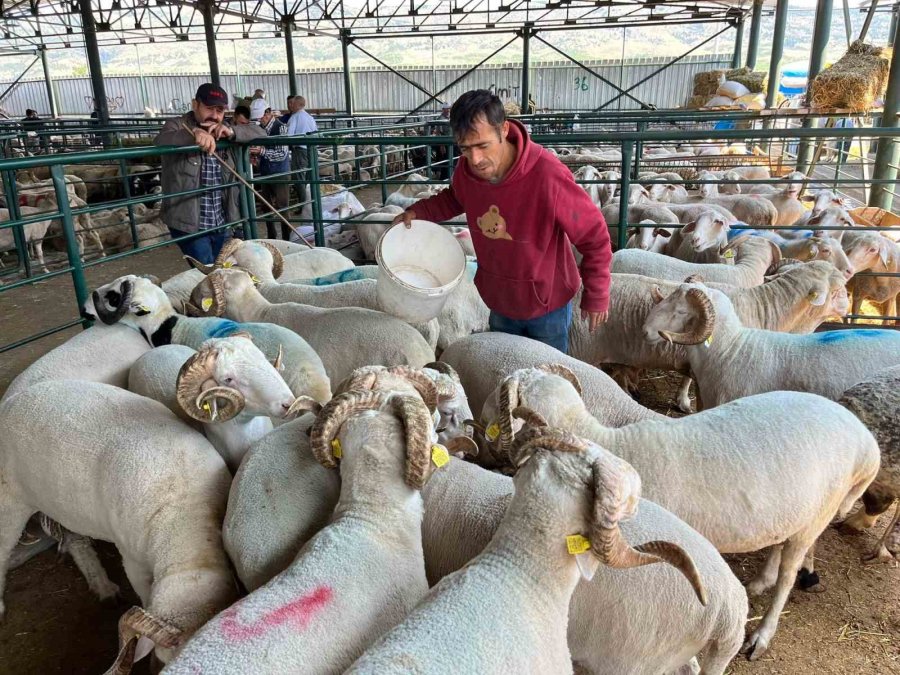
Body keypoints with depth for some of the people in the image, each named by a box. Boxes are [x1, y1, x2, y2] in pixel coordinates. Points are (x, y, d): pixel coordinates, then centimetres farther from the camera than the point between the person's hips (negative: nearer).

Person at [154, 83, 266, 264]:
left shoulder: (223, 131, 11)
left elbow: (260, 133, 2)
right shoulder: (178, 126, -5)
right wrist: (194, 133, -46)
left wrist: (232, 132, -17)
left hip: (221, 223, 6)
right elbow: (160, 141, -27)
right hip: (188, 223, -6)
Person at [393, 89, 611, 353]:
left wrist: (596, 296, -12)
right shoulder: (466, 170, -16)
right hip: (500, 302, 5)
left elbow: (594, 236, -21)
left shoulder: (548, 176, -33)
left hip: (547, 305, -4)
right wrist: (419, 211, -6)